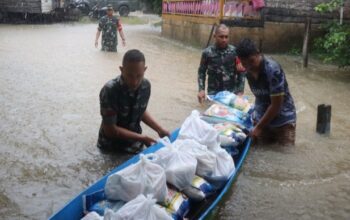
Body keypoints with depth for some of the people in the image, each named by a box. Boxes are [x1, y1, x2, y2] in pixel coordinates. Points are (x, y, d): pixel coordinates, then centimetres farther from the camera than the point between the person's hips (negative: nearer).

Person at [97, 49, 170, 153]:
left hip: (135, 145, 4)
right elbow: (110, 129, -23)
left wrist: (159, 129, -4)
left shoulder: (146, 86, -10)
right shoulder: (110, 91, -27)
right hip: (111, 147, -4)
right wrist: (141, 138, -23)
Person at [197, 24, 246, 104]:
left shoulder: (234, 51, -4)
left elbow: (241, 73, 2)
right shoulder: (207, 52, -4)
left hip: (231, 93, 1)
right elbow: (201, 72, 5)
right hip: (213, 94, 0)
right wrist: (201, 89, -7)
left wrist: (240, 91, -5)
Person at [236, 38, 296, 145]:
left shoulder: (273, 69, -26)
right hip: (262, 118, 6)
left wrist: (258, 127, -19)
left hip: (283, 120, -5)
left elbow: (276, 105, -24)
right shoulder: (248, 71, -6)